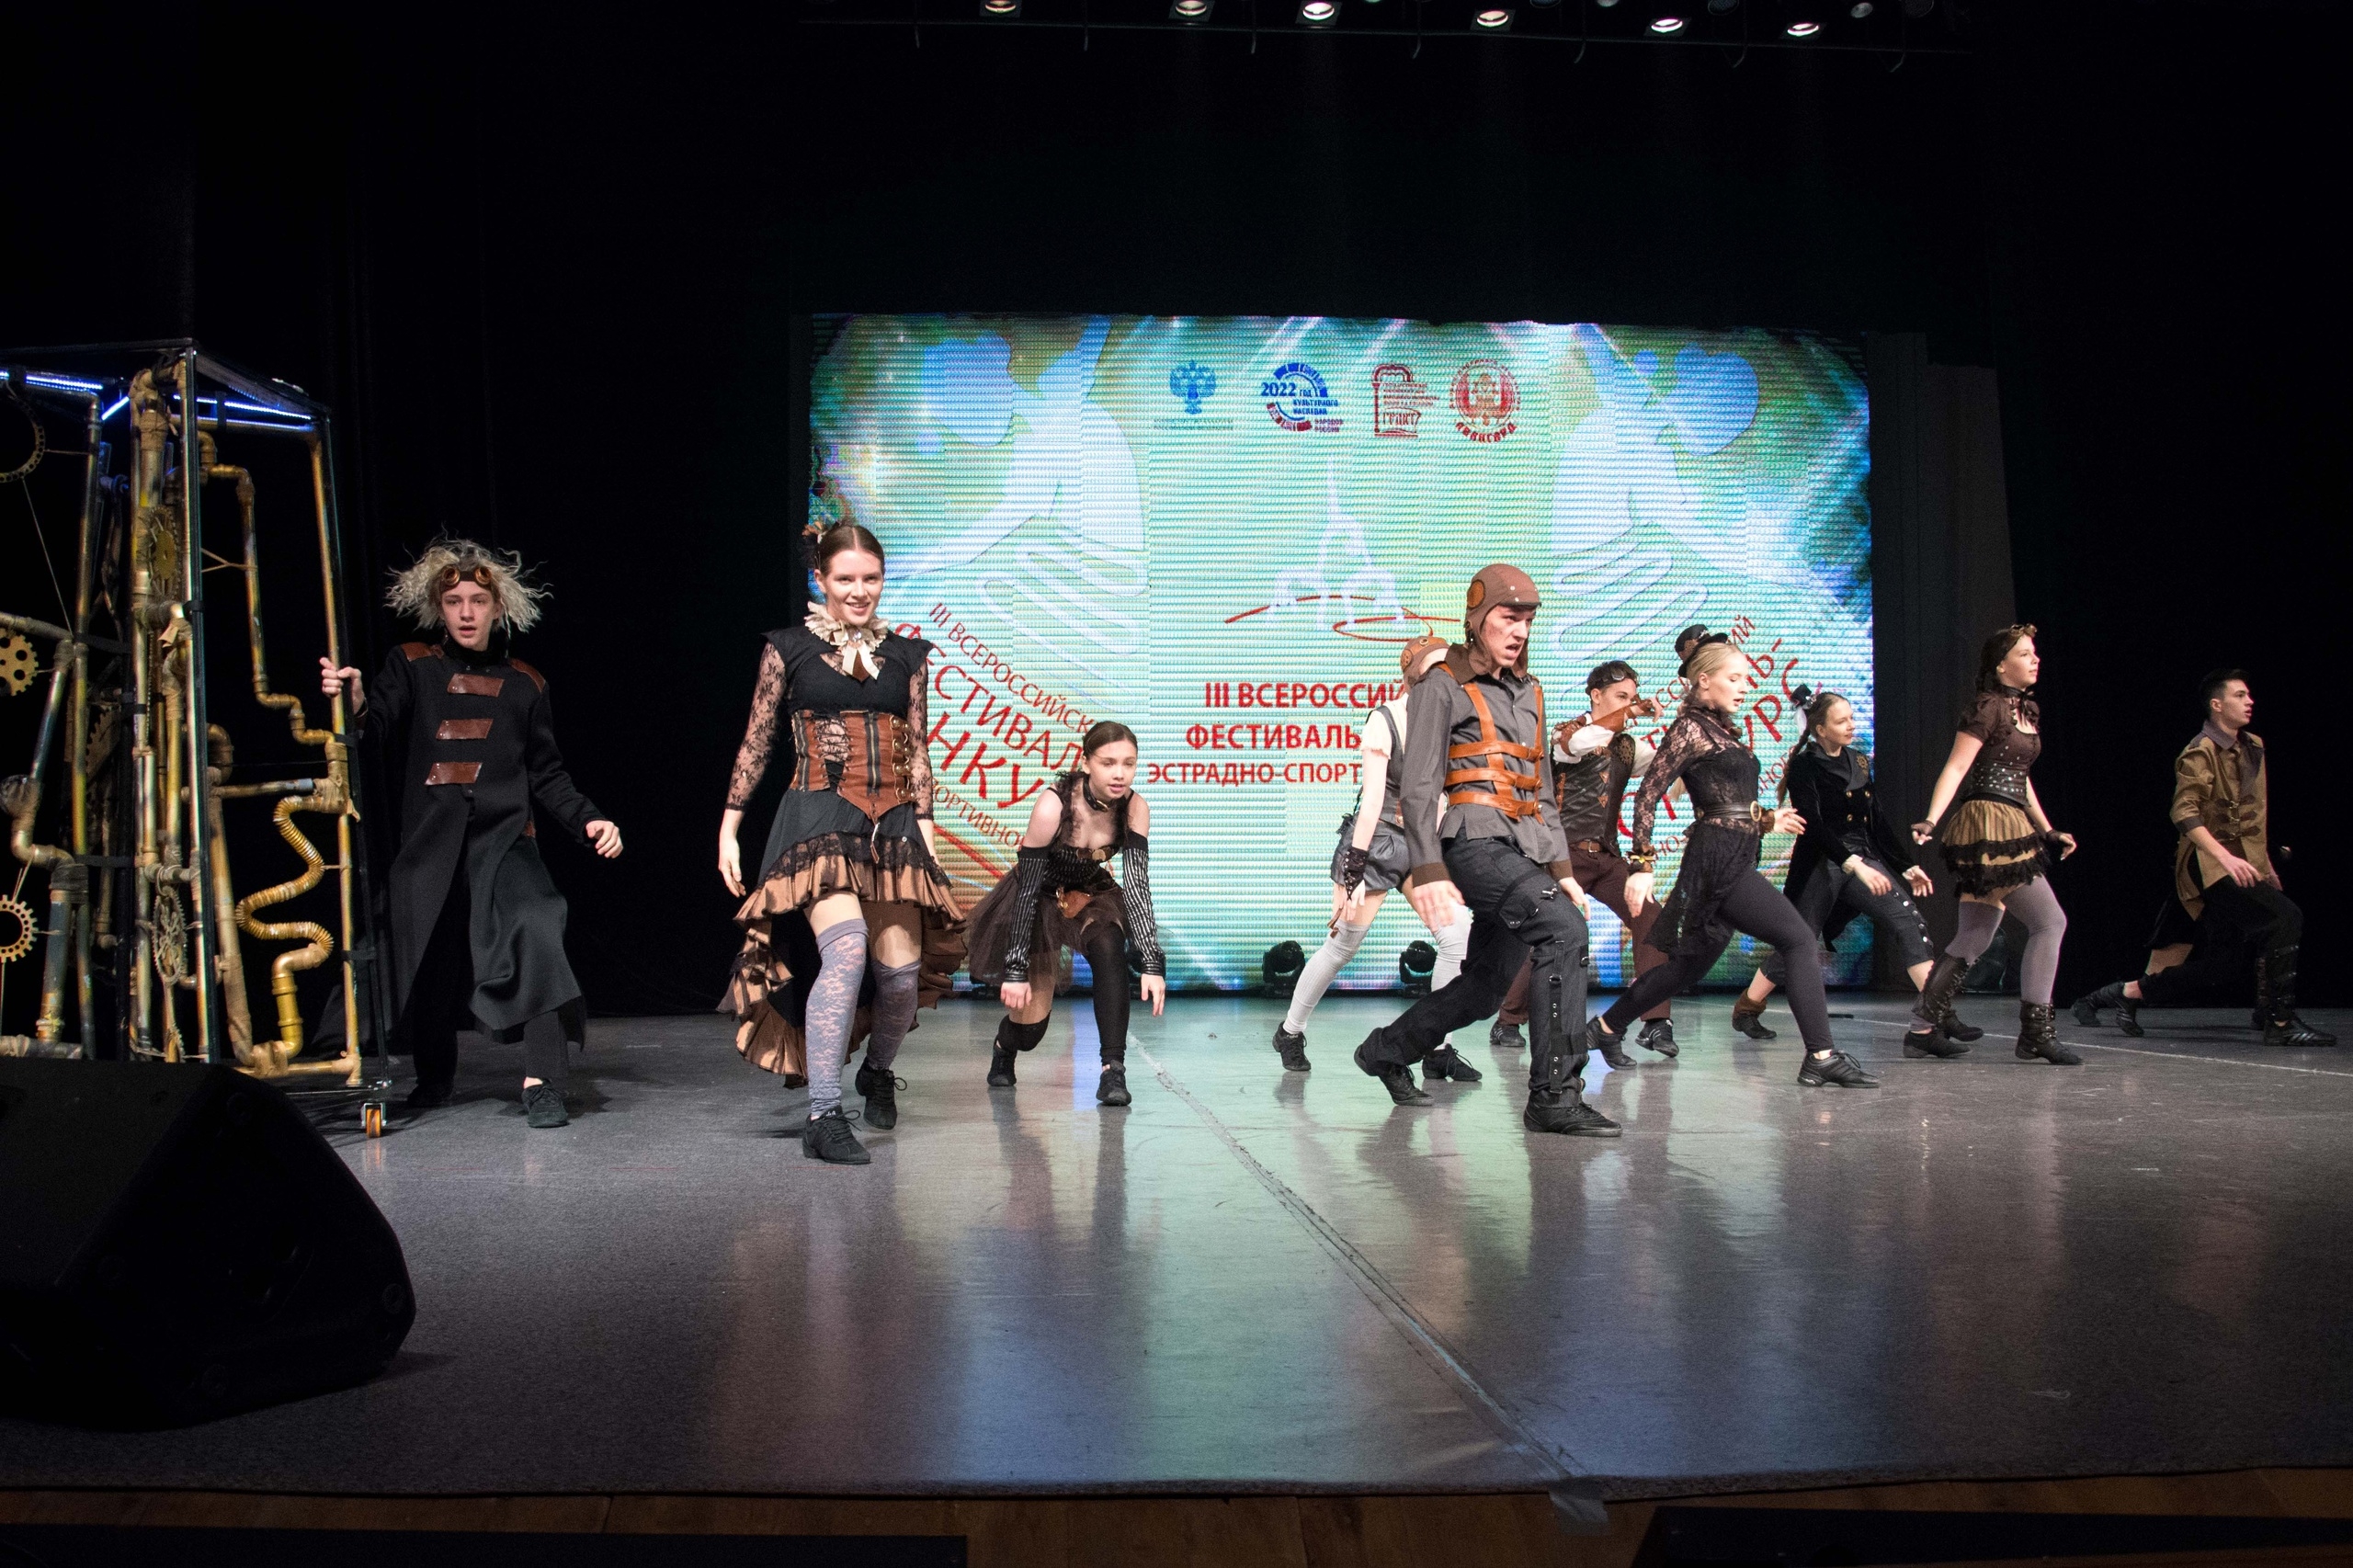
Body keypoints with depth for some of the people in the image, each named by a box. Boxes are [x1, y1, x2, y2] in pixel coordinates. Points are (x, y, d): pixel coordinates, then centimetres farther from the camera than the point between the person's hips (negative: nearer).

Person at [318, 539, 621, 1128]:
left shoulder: (523, 685, 13)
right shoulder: (411, 667, 8)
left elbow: (547, 775, 16)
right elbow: (379, 726, -10)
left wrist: (587, 820, 0)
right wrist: (355, 698, -32)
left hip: (503, 839, 0)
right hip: (430, 842, 1)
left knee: (537, 930, -26)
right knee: (427, 964, 5)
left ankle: (541, 1082, -24)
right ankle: (434, 1076, 34)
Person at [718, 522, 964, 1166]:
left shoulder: (907, 654, 13)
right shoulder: (789, 648, 5)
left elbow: (918, 751, 13)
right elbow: (755, 744, 7)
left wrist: (923, 825, 5)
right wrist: (729, 827, 4)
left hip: (892, 821, 4)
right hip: (818, 816, -3)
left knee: (903, 970, -4)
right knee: (846, 949, -26)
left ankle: (878, 1070, 29)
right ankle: (823, 1117, -20)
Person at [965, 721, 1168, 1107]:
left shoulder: (1134, 809, -20)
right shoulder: (1053, 807, -30)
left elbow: (1137, 886, -22)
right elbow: (1027, 888, -25)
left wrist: (1153, 964, -32)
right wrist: (1015, 969, -23)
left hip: (1090, 895, 3)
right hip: (1040, 900, -3)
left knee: (1109, 947, -32)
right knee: (1030, 1024, 0)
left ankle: (1113, 1071, -26)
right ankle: (1003, 1050, 39)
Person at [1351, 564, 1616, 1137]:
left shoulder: (1529, 693, 23)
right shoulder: (1443, 687, 0)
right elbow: (1418, 787, -8)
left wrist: (1560, 866, 18)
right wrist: (1428, 872, -17)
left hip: (1524, 852, 8)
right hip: (1476, 842, -8)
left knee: (1482, 989, 9)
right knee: (1564, 929, -27)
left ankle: (1386, 1050, 33)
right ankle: (1554, 1095, -25)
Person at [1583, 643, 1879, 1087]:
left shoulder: (1723, 731, 19)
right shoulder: (1690, 728, -7)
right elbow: (1648, 793, -12)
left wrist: (1766, 821, 24)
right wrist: (1642, 863, -19)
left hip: (1734, 859, 9)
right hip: (1718, 858, -9)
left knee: (1692, 962, 15)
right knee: (1800, 938, -13)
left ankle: (1604, 1027, 24)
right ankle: (1821, 1058, -15)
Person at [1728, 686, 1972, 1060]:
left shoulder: (1858, 762, 12)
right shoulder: (1804, 767, -8)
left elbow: (1877, 819, 17)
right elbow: (1812, 825, -19)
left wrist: (1908, 866, 13)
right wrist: (1853, 864, -29)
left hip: (1863, 859, 5)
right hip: (1820, 865, -5)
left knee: (1909, 922, -16)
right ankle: (1746, 1007, 29)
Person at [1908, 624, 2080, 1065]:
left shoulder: (2028, 711, 19)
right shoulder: (1988, 708, -9)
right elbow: (1955, 768, -16)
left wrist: (2049, 832, 26)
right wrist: (1932, 821, -27)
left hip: (2011, 827, 9)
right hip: (1990, 824, -9)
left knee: (1976, 936, 10)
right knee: (2049, 921, -9)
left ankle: (1926, 1024, 12)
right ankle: (2036, 1033, -5)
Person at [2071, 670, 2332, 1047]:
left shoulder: (2253, 748, 16)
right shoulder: (2200, 753, -11)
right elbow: (2185, 813, -21)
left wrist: (2265, 862, 22)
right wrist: (2225, 857, -30)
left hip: (2241, 865, 9)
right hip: (2208, 866, -9)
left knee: (2218, 967, 4)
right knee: (2285, 917, -24)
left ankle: (2126, 992, 16)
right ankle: (2279, 1022, -20)